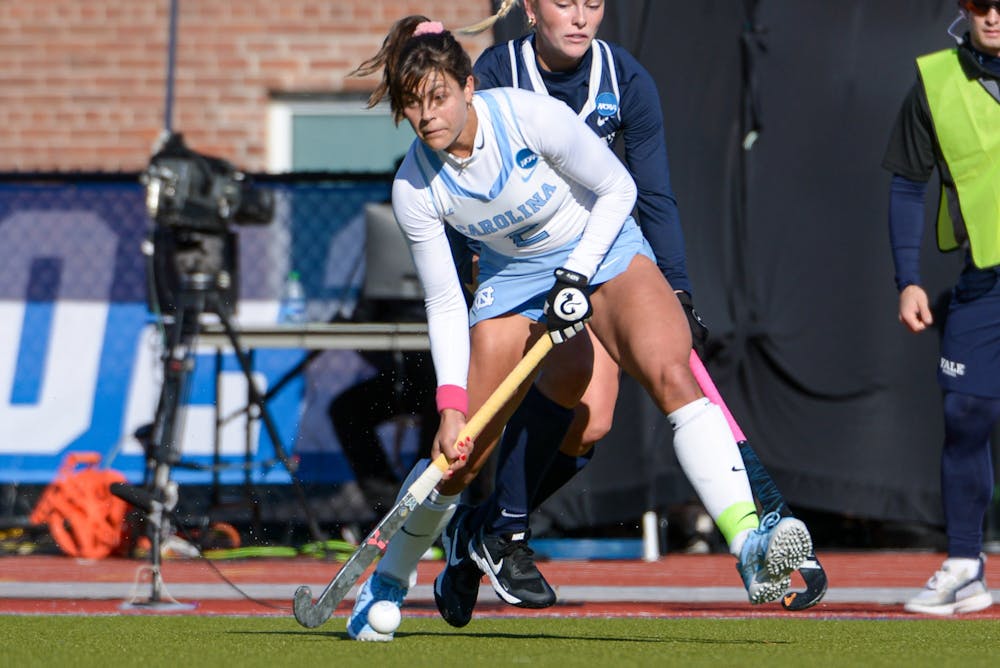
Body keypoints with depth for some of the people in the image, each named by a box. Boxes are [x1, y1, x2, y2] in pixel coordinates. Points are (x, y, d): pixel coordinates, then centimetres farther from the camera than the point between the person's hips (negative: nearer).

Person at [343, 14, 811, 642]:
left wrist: (578, 274, -21)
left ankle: (751, 542, -41)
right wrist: (451, 405, -18)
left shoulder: (530, 116, -26)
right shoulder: (415, 189, -17)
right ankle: (387, 582, 25)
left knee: (670, 374, -29)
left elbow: (617, 189, -12)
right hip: (511, 278, 2)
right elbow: (445, 306, -9)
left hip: (600, 247, -2)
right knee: (459, 456, -1)